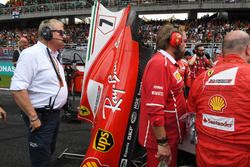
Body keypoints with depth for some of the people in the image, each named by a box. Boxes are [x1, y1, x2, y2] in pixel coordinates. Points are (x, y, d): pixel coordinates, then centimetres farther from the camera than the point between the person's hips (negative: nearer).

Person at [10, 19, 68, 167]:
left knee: (48, 152, 23)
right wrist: (33, 117, -24)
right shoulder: (32, 54, -20)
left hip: (54, 113, 9)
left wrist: (56, 110, 18)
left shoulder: (53, 55, 10)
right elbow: (17, 89, -26)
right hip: (41, 117, -9)